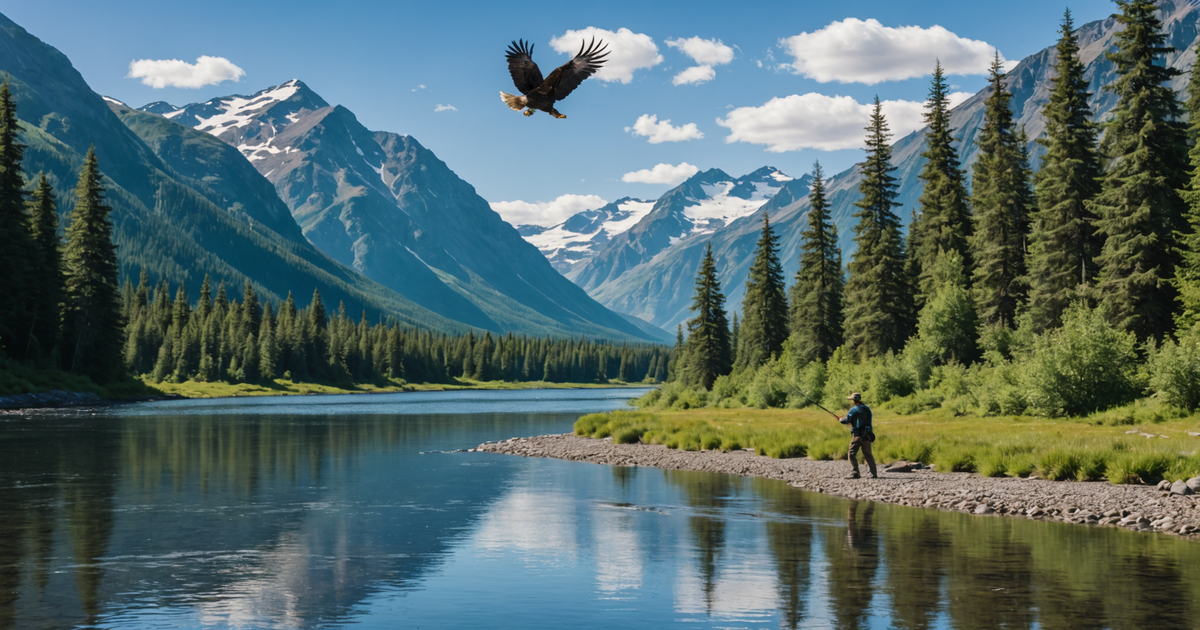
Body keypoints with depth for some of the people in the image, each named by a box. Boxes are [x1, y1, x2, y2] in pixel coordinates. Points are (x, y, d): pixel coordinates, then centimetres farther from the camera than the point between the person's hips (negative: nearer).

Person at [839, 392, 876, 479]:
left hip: (857, 435, -7)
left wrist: (840, 419, 15)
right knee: (868, 454, 11)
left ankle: (855, 473, -10)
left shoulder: (854, 409, -8)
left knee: (852, 453, -2)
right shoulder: (867, 409, 13)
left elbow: (846, 420, -8)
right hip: (866, 435, 7)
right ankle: (874, 474, 7)